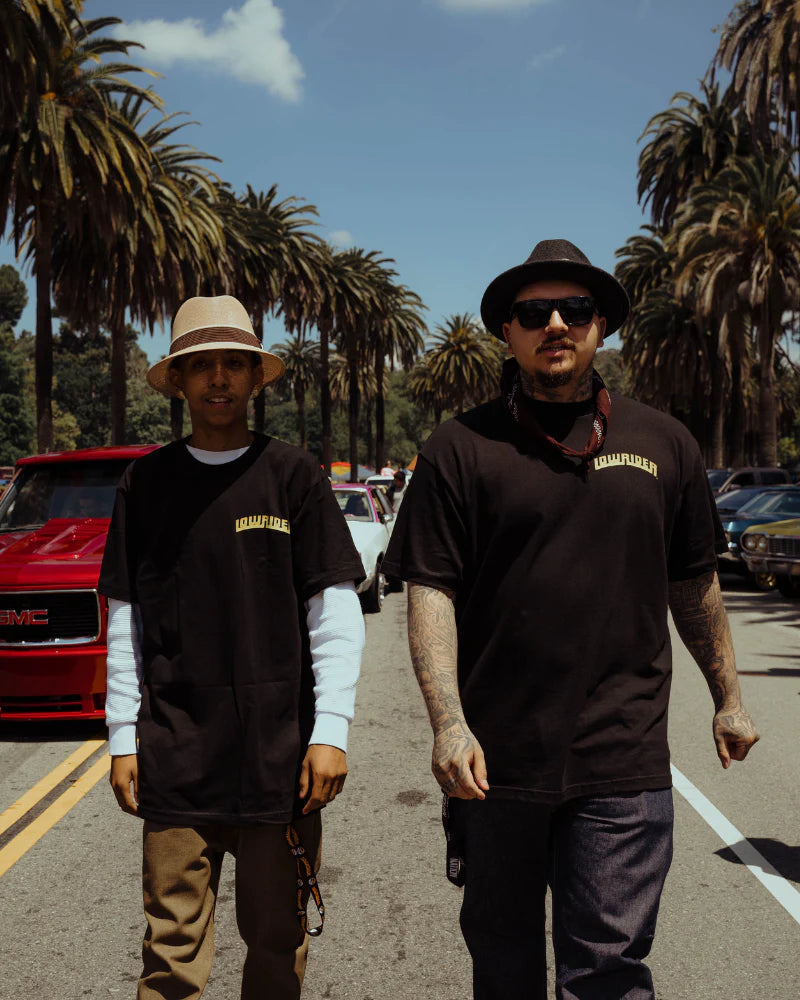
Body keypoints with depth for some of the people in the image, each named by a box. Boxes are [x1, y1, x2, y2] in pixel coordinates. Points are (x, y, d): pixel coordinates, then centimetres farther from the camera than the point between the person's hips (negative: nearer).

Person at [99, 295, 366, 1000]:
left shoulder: (294, 475, 2)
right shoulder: (147, 482, 7)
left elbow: (336, 614, 0)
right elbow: (125, 620, 9)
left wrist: (330, 731, -6)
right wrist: (124, 737, 5)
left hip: (280, 755, -1)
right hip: (174, 757, 1)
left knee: (278, 942, 9)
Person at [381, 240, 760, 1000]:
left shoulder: (662, 444, 9)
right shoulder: (462, 447, 0)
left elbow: (694, 586, 17)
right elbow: (430, 592, -5)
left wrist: (727, 698, 21)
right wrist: (448, 722, -15)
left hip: (623, 764, 1)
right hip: (497, 759, 0)